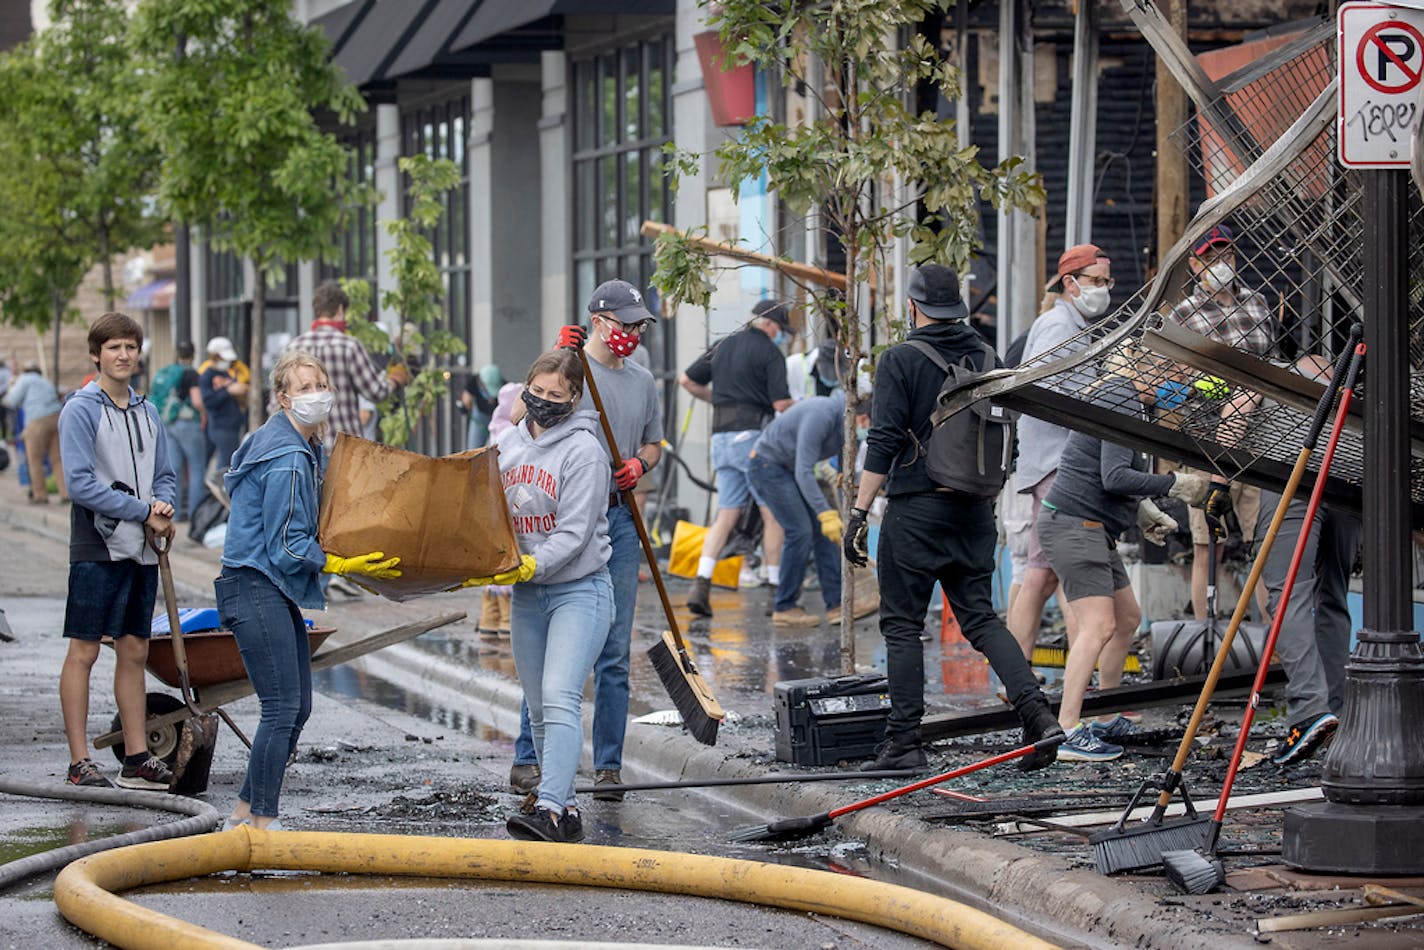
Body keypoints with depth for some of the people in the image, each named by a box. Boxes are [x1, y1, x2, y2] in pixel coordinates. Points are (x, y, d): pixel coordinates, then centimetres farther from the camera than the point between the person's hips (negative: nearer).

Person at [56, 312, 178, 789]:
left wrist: (163, 505, -5)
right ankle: (80, 763, -1)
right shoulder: (81, 410, -7)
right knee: (84, 651, -3)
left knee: (134, 651, 10)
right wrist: (144, 511, -14)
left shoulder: (147, 412, 13)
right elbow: (81, 482, -15)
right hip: (97, 548, -6)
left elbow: (165, 475, 18)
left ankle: (137, 759, 14)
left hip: (142, 551, 6)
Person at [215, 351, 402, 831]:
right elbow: (286, 545, -19)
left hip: (279, 591, 11)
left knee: (296, 709, 12)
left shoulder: (308, 448, 13)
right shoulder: (287, 458, -19)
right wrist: (345, 565, -24)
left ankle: (244, 814, 19)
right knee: (282, 707, -12)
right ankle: (262, 823, -8)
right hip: (254, 587, -11)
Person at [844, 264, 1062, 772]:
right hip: (975, 509, 5)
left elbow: (884, 442, -14)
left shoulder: (901, 360, -8)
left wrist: (859, 511, -11)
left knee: (902, 624, 2)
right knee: (981, 617, 9)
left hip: (916, 508, -5)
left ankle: (904, 742, 1)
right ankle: (1036, 713, -9)